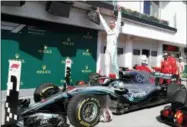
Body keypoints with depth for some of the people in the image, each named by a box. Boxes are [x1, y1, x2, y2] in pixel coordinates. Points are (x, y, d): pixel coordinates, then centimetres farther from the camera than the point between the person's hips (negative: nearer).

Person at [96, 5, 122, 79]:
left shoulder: (116, 30, 8)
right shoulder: (108, 30, 20)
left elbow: (119, 20, 0)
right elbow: (103, 22, 26)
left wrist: (119, 11, -7)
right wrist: (99, 13, 30)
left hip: (113, 49, -5)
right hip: (107, 49, 6)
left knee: (114, 63, -8)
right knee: (107, 64, 1)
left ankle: (117, 77, 1)